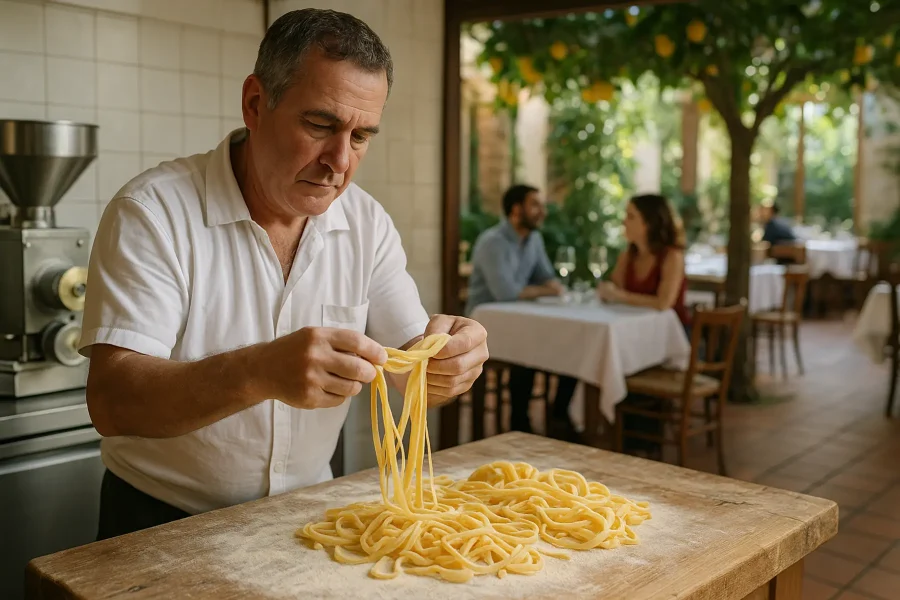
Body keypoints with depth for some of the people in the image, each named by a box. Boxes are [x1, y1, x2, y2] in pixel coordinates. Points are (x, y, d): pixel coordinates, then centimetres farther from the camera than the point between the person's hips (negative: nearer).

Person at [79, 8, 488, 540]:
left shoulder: (368, 223, -1)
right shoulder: (153, 212, -15)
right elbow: (111, 400, -23)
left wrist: (446, 360, -26)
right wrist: (256, 373, -41)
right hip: (163, 522, -3)